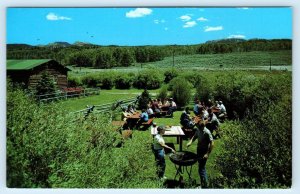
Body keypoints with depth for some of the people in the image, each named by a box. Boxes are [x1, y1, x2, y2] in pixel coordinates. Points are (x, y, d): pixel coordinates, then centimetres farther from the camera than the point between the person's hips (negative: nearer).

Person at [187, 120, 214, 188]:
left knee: (201, 169, -6)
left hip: (204, 152, -8)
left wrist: (208, 154, -25)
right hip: (199, 150, 8)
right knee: (201, 167, 22)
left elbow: (212, 143, -23)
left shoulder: (207, 132, -24)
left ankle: (205, 185, 5)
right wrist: (190, 142, -3)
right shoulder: (198, 130, -1)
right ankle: (202, 182, 41)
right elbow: (194, 136, 17)